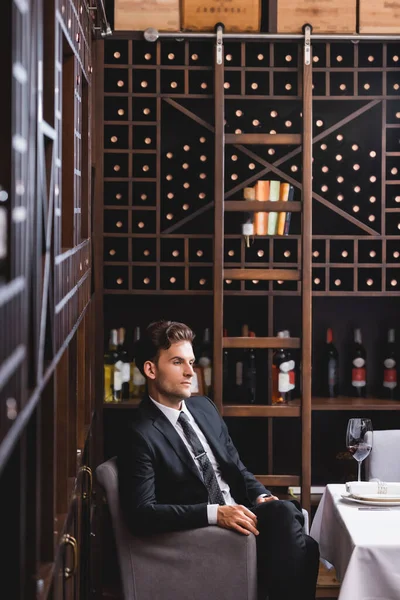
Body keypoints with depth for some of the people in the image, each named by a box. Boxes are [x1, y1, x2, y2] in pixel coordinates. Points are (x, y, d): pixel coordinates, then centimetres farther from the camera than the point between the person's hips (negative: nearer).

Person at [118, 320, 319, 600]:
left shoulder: (204, 407, 14)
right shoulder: (141, 435, -10)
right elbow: (141, 514, -18)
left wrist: (261, 496, -1)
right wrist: (214, 513, -23)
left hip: (239, 512, 7)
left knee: (285, 511, -26)